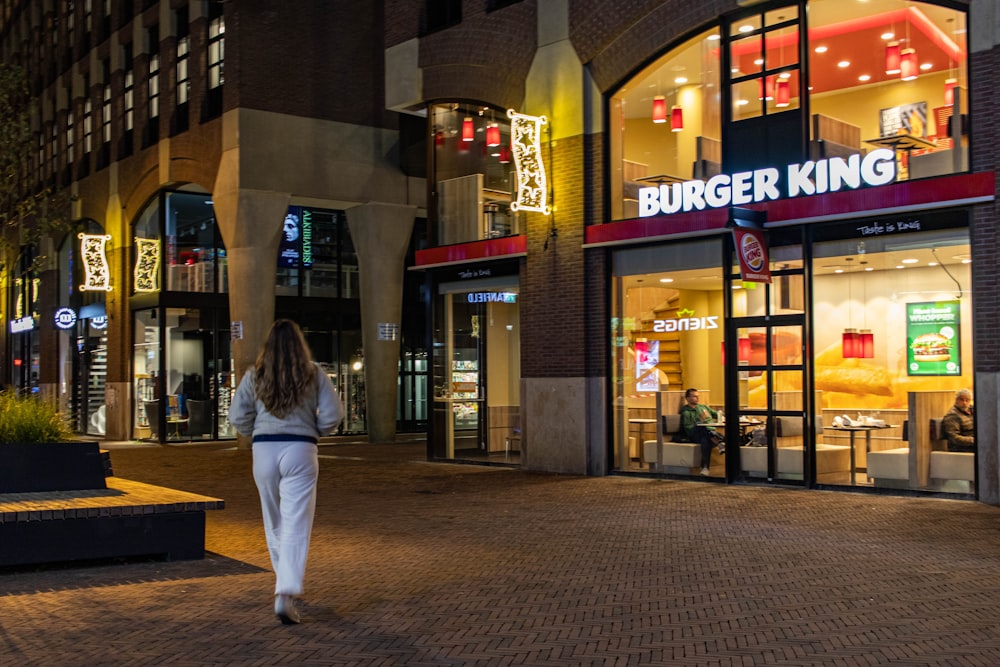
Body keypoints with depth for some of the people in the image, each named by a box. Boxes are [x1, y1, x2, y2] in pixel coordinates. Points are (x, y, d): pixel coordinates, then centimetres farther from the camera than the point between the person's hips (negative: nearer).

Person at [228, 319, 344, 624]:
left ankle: (286, 581, 33)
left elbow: (237, 417, 0)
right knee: (297, 525, -4)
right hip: (300, 450, -2)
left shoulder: (254, 376, 1)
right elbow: (333, 414, -5)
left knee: (274, 522, 19)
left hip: (264, 449, 2)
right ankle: (285, 594, -17)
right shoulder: (314, 374, -1)